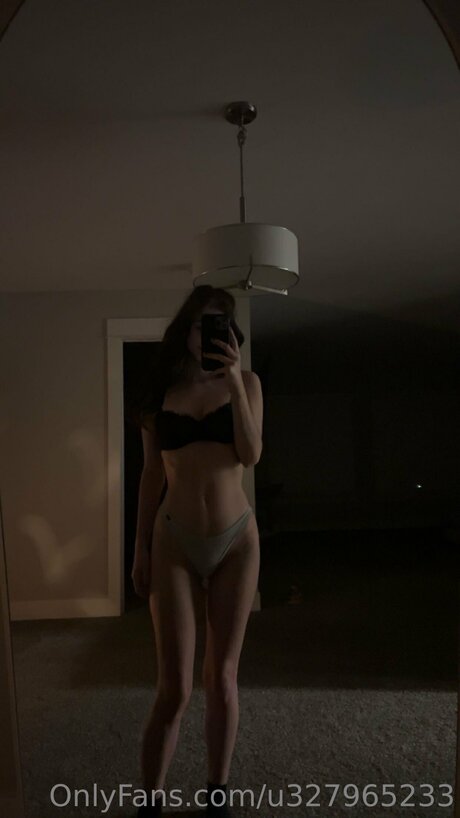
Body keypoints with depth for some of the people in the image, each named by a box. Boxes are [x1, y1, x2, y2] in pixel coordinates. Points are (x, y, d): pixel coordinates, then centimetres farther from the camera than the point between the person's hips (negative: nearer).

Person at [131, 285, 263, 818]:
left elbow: (251, 455, -12)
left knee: (222, 675, 11)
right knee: (174, 687, 2)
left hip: (236, 540, 0)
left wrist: (234, 380, -18)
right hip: (175, 543, 0)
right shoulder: (162, 390, 3)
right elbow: (151, 475, 6)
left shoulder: (246, 382, 2)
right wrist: (140, 547, 6)